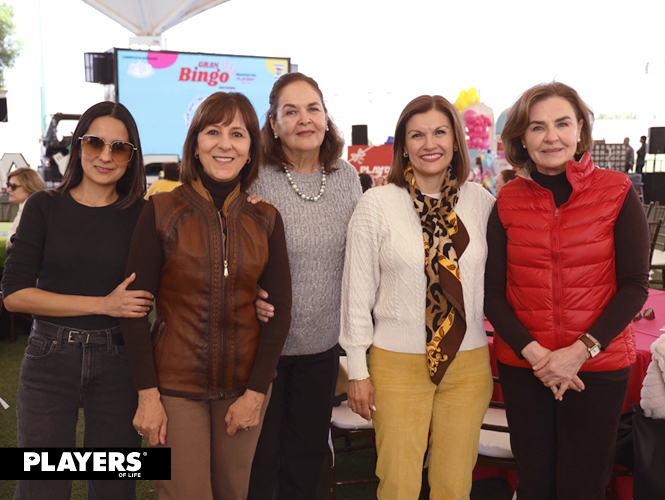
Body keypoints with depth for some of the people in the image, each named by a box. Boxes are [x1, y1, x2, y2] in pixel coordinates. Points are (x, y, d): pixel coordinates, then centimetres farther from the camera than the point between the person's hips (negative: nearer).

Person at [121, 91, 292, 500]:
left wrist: (257, 391, -5)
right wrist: (147, 395, -10)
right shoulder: (162, 211, -6)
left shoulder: (266, 219, 1)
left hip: (246, 384, 2)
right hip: (175, 385, -2)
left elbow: (280, 310, 1)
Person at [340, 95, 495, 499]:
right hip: (398, 363, -2)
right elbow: (358, 290, -2)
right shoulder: (378, 204, -5)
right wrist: (358, 369, -1)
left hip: (469, 363, 3)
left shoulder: (481, 201, 2)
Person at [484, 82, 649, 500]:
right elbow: (492, 292, 1)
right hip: (522, 367, 2)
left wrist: (581, 350, -14)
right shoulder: (508, 202, 1)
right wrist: (533, 352, -12)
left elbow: (635, 286, -5)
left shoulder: (616, 193, -4)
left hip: (598, 367, -1)